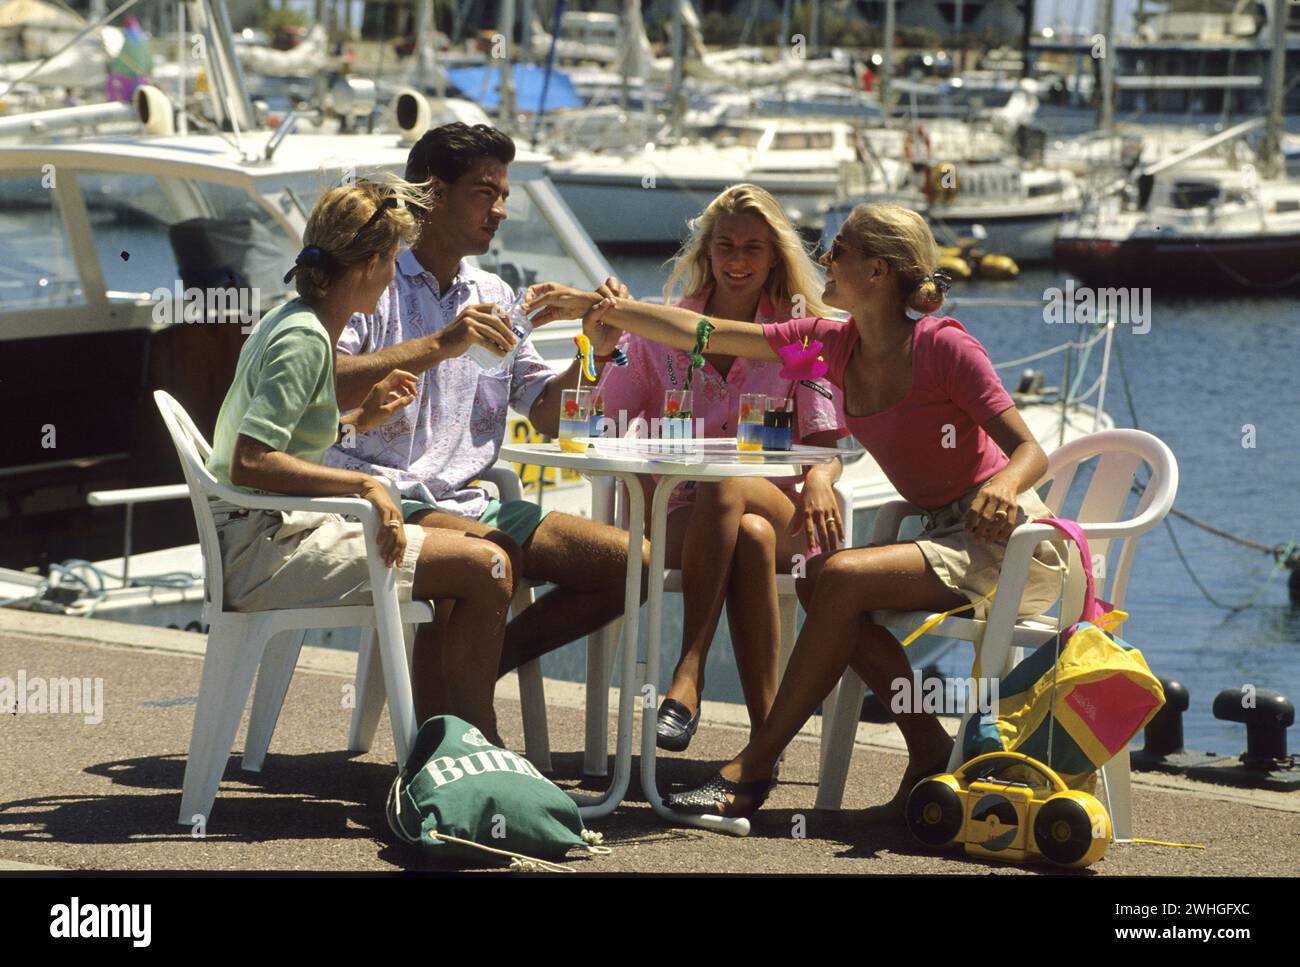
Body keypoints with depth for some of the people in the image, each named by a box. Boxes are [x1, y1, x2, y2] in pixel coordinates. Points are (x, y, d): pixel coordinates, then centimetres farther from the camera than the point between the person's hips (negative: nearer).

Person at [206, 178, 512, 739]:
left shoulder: (289, 321, 14)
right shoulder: (304, 340, -16)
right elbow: (249, 464, -25)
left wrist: (357, 420, 18)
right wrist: (362, 484, -22)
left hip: (265, 540, 11)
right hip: (267, 551, -11)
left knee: (443, 566, 27)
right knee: (486, 567, -15)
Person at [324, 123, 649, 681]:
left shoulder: (494, 297, 19)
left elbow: (547, 415, 17)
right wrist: (439, 345, -25)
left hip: (469, 503, 8)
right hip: (387, 503, -7)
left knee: (631, 562, -5)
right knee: (496, 554, -36)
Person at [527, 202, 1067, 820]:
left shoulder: (943, 346, -14)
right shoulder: (835, 344, 6)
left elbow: (1030, 453, -16)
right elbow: (700, 334, 5)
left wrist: (1001, 487, -38)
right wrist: (601, 307, 2)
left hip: (1007, 540, -7)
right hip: (949, 537, 7)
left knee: (838, 578, -23)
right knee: (819, 586, -15)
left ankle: (752, 770, -19)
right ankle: (931, 758, -8)